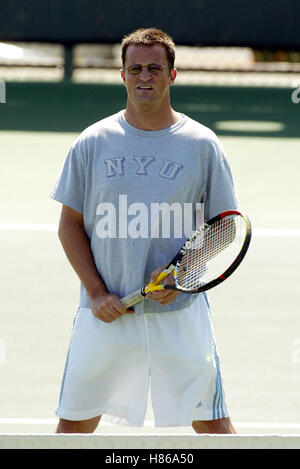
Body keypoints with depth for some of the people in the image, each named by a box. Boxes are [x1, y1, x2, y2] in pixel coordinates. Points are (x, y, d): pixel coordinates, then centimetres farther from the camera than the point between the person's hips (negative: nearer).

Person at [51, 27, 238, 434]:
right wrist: (97, 292, -6)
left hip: (180, 312, -1)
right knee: (74, 424, 5)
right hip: (106, 312, 1)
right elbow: (70, 224, 6)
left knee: (213, 425, -3)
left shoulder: (201, 145, 2)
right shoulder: (93, 142, 4)